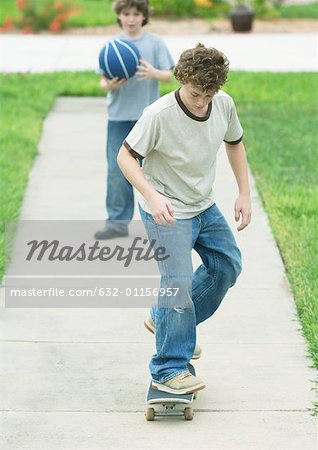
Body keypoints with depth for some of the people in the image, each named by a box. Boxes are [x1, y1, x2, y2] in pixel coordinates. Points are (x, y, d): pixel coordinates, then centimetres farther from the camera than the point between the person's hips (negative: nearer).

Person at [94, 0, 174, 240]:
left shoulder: (155, 42, 0)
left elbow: (169, 75, -1)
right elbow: (103, 80, 7)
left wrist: (153, 73, -23)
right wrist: (109, 85, -17)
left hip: (148, 116, -2)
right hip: (119, 116, 2)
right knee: (117, 170, -1)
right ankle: (118, 221, 4)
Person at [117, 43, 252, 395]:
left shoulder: (224, 105, -10)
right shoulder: (159, 115, -27)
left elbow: (234, 143, 9)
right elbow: (126, 156, -21)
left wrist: (244, 193, 6)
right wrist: (152, 195, -35)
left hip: (204, 207, 7)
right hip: (166, 212, -7)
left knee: (228, 264, 17)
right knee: (178, 282, -13)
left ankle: (164, 319, 32)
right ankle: (167, 372, -3)